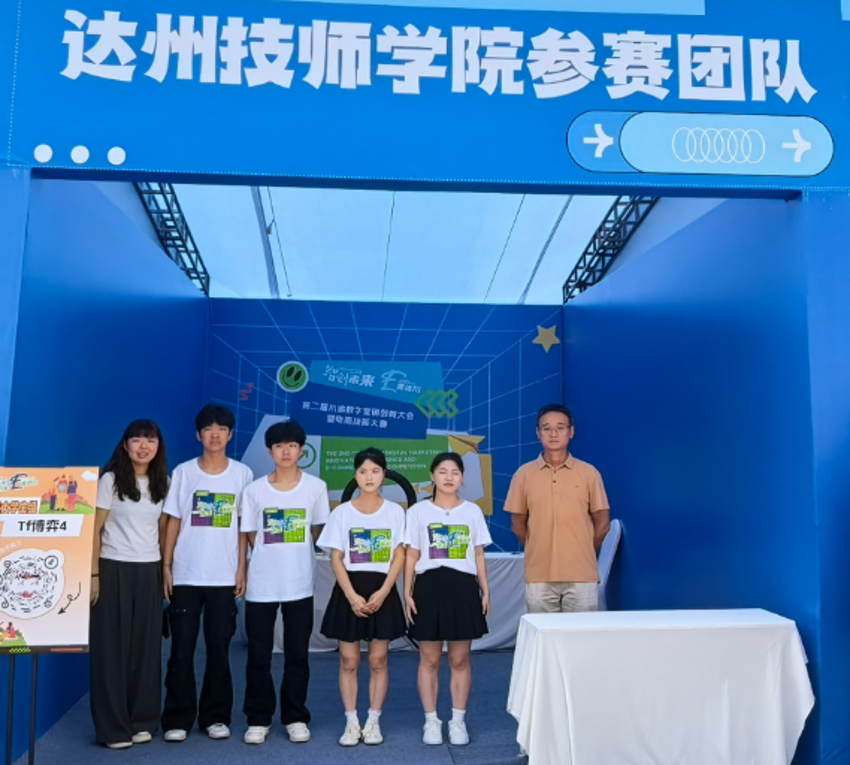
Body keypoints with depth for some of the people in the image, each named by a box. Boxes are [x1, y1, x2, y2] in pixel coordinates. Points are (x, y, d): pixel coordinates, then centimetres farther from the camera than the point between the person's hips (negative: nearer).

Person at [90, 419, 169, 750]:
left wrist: (167, 568, 6)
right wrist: (94, 574, -11)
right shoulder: (111, 480, -4)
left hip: (149, 571, 4)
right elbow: (94, 530, -6)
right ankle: (113, 727, 10)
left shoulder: (161, 483, 8)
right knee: (112, 647, 1)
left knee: (146, 646, 6)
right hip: (115, 569, -4)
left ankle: (142, 721, 17)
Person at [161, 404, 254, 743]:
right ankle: (178, 719, 14)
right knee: (182, 648, 3)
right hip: (185, 575, 0)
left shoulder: (242, 474, 2)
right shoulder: (183, 472, 2)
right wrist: (165, 566, -2)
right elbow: (173, 522, 4)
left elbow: (244, 526, 4)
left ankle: (215, 717, 19)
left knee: (219, 648, 7)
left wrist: (242, 568, -1)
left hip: (224, 577, 0)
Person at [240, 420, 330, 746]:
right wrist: (273, 557, 3)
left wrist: (294, 555, 7)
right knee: (258, 655, 7)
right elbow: (250, 535, 6)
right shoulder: (255, 489, -1)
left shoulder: (315, 486, -2)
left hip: (300, 583, 0)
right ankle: (258, 719, 19)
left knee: (297, 655, 7)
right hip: (261, 584, 0)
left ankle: (295, 718, 20)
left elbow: (317, 530, 8)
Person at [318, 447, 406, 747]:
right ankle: (351, 722, 16)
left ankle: (373, 722, 18)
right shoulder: (342, 512, 1)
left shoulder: (395, 511, 2)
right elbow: (335, 559, -2)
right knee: (349, 660, 5)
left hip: (382, 591, 0)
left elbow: (399, 556, -1)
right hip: (349, 591, 0)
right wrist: (352, 596, -13)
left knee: (378, 660, 6)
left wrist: (382, 592, -13)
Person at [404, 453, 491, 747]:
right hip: (429, 586, -1)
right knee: (429, 659, 6)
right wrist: (407, 593, -4)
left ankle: (458, 721, 19)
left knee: (460, 659, 7)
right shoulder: (418, 511, 2)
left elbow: (479, 556, 10)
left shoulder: (472, 511, 7)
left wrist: (485, 591, 5)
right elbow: (411, 556, 2)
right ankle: (431, 721, 18)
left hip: (463, 587, 1)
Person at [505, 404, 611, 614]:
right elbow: (518, 524, 9)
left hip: (581, 575, 0)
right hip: (539, 575, 1)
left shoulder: (589, 473, 0)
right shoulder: (524, 474, 1)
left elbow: (602, 523, 6)